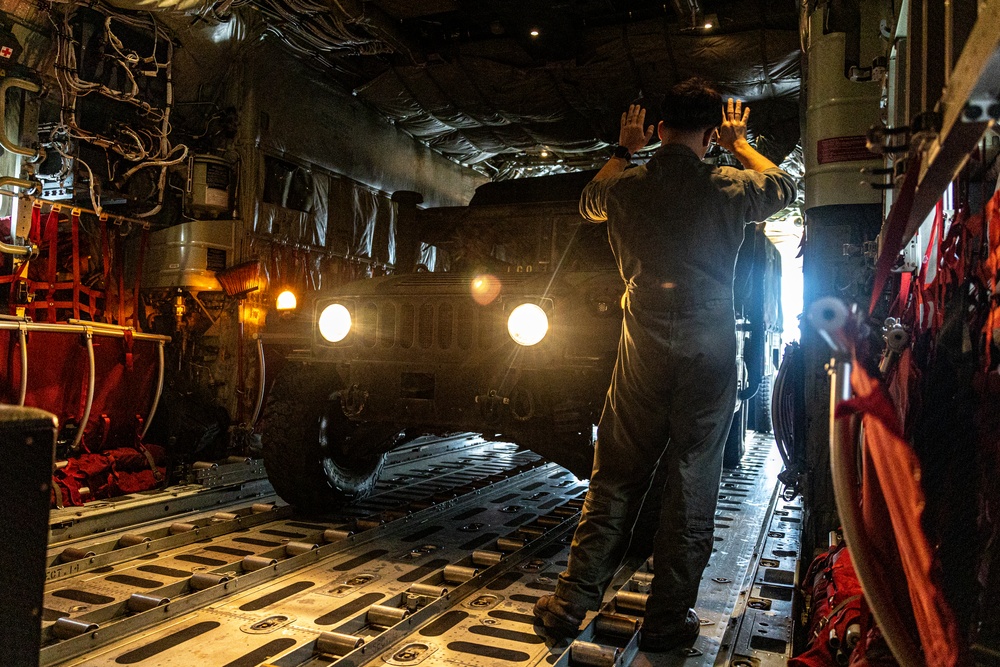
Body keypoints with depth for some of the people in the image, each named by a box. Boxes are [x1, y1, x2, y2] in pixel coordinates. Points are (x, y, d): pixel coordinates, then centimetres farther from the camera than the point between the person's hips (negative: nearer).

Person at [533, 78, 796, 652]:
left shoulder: (625, 186, 0)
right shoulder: (727, 189, -4)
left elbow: (590, 201, 25)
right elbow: (784, 188, 19)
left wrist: (623, 150, 32)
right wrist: (739, 143, 29)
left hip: (644, 348, 2)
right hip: (710, 351, -1)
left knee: (615, 480, 9)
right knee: (692, 486, 7)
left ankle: (573, 602, 15)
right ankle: (668, 619, 16)